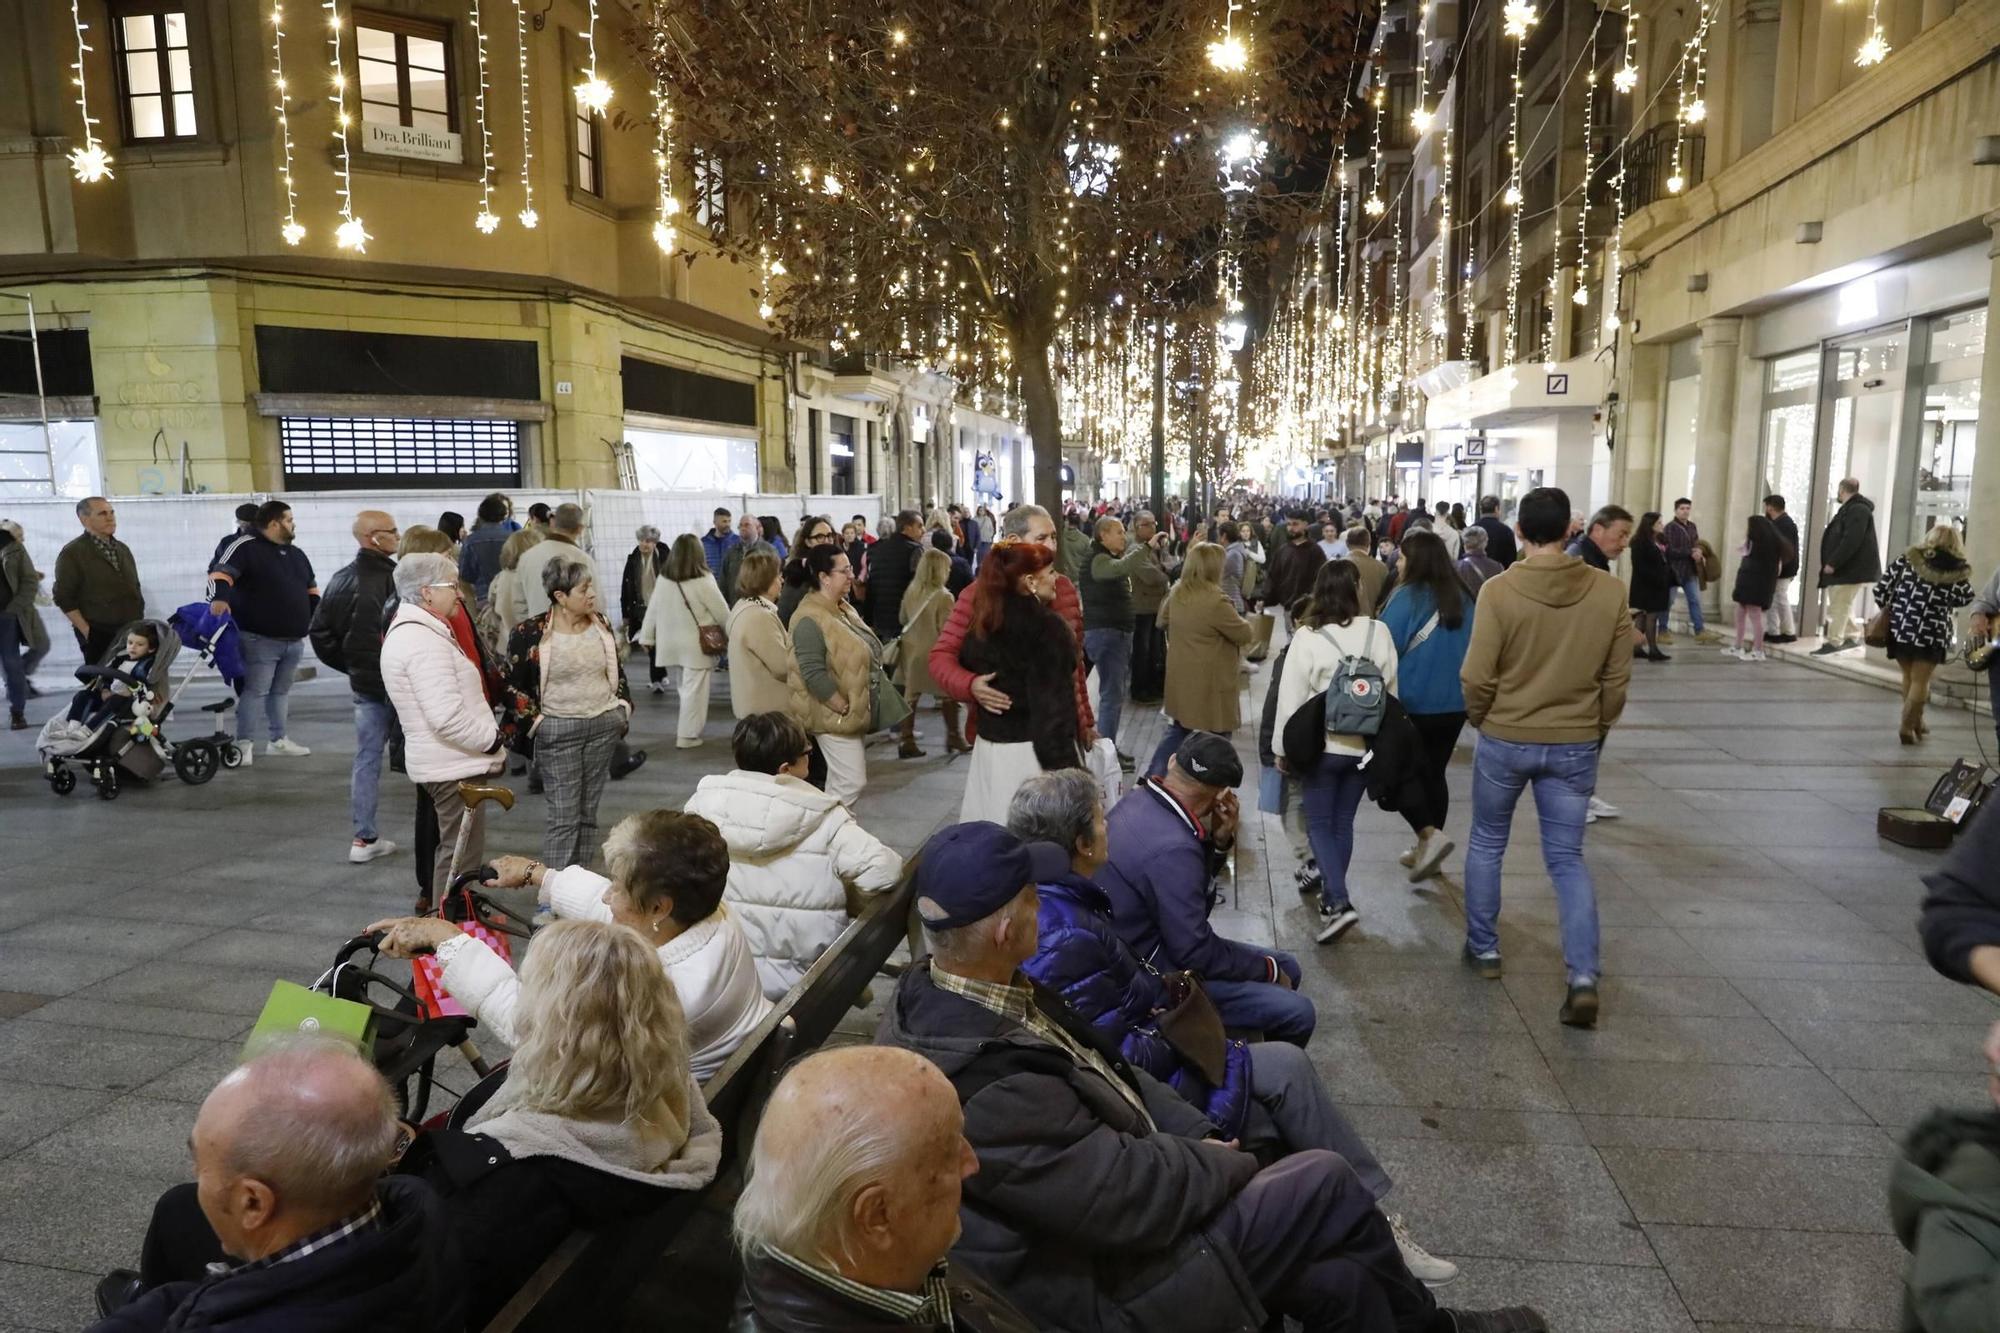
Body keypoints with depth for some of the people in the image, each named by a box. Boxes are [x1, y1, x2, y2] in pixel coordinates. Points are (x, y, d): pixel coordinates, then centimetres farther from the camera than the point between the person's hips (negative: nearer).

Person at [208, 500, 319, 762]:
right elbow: (220, 572, -18)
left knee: (281, 691, 15)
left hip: (294, 640, 8)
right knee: (255, 691, -7)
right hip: (260, 639, -8)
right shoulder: (247, 546, -8)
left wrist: (315, 617, 16)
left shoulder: (297, 554, 18)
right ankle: (244, 743, -1)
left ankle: (278, 739, 23)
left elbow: (312, 588, 27)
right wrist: (220, 598, -36)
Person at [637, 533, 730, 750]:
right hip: (696, 646, -6)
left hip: (672, 643, 6)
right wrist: (732, 634, 8)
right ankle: (687, 736, 5)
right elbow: (722, 613, -9)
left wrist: (646, 637, 16)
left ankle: (685, 729, 25)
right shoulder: (703, 581, -17)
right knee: (694, 690, 2)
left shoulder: (662, 579, -1)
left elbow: (652, 610, 6)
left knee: (684, 687, 19)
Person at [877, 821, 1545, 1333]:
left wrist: (1199, 1136, 0)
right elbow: (1134, 1198, -27)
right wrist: (1227, 1162, -8)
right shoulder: (988, 1087, -36)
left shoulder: (937, 994, -5)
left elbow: (1101, 1065, 7)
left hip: (1111, 1193, 8)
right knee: (1328, 1183, -1)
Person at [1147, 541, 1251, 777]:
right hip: (1210, 682, -8)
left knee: (1176, 730, 21)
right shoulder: (1216, 601, -24)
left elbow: (1163, 621, 20)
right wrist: (1243, 622, 9)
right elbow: (1244, 634, -11)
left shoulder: (1176, 594, 1)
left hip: (1181, 678, 8)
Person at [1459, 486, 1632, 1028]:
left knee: (1486, 843, 19)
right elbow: (1617, 678, 0)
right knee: (1568, 858, 11)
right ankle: (1584, 977, 1)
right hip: (1576, 745, 2)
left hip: (1505, 740, -2)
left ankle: (1483, 946, 29)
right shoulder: (1609, 591, -6)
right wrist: (1596, 728, 16)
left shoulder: (1500, 590, -15)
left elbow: (1477, 677, -13)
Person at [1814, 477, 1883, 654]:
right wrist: (1832, 563, 16)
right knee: (1841, 604, 15)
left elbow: (1850, 541, -26)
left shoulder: (1857, 510, -17)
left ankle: (1834, 642, -7)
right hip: (1845, 567, 11)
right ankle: (1851, 636, 22)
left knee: (1839, 605, -9)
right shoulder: (1849, 509, 18)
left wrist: (1833, 563, -24)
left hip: (1852, 568, -11)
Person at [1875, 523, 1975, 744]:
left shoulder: (1906, 560, -1)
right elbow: (1965, 600, 2)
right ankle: (1907, 726, 4)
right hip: (1931, 635, -2)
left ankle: (1916, 722, 31)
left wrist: (1893, 610, 14)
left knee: (1908, 676, 20)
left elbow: (1881, 590, -2)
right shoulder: (1958, 571, -5)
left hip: (1900, 629, 2)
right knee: (1920, 681, 9)